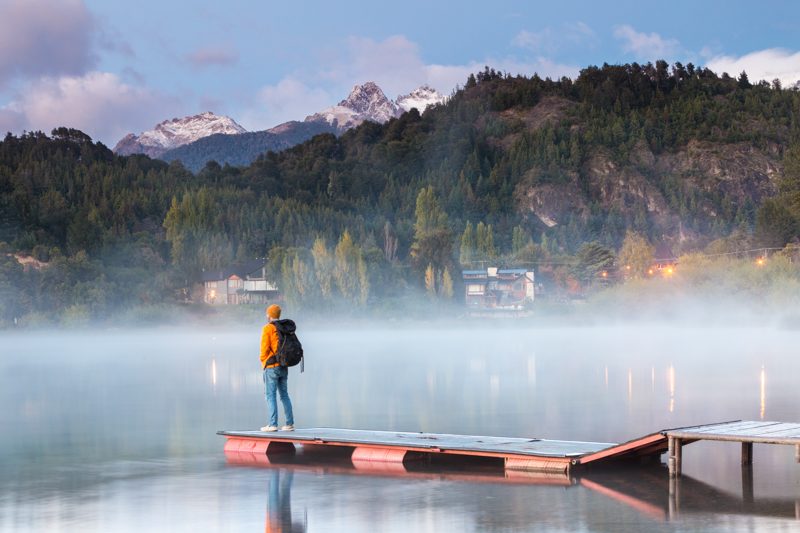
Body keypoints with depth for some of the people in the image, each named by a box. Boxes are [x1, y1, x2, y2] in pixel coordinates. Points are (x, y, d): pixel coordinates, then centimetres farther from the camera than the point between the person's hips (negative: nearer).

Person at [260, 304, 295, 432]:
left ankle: (272, 424, -8)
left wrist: (263, 361, 2)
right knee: (284, 395, 11)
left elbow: (265, 348, -12)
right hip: (284, 367, 6)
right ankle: (290, 424, 9)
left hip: (271, 366, -6)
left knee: (271, 395, -3)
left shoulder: (267, 328, -9)